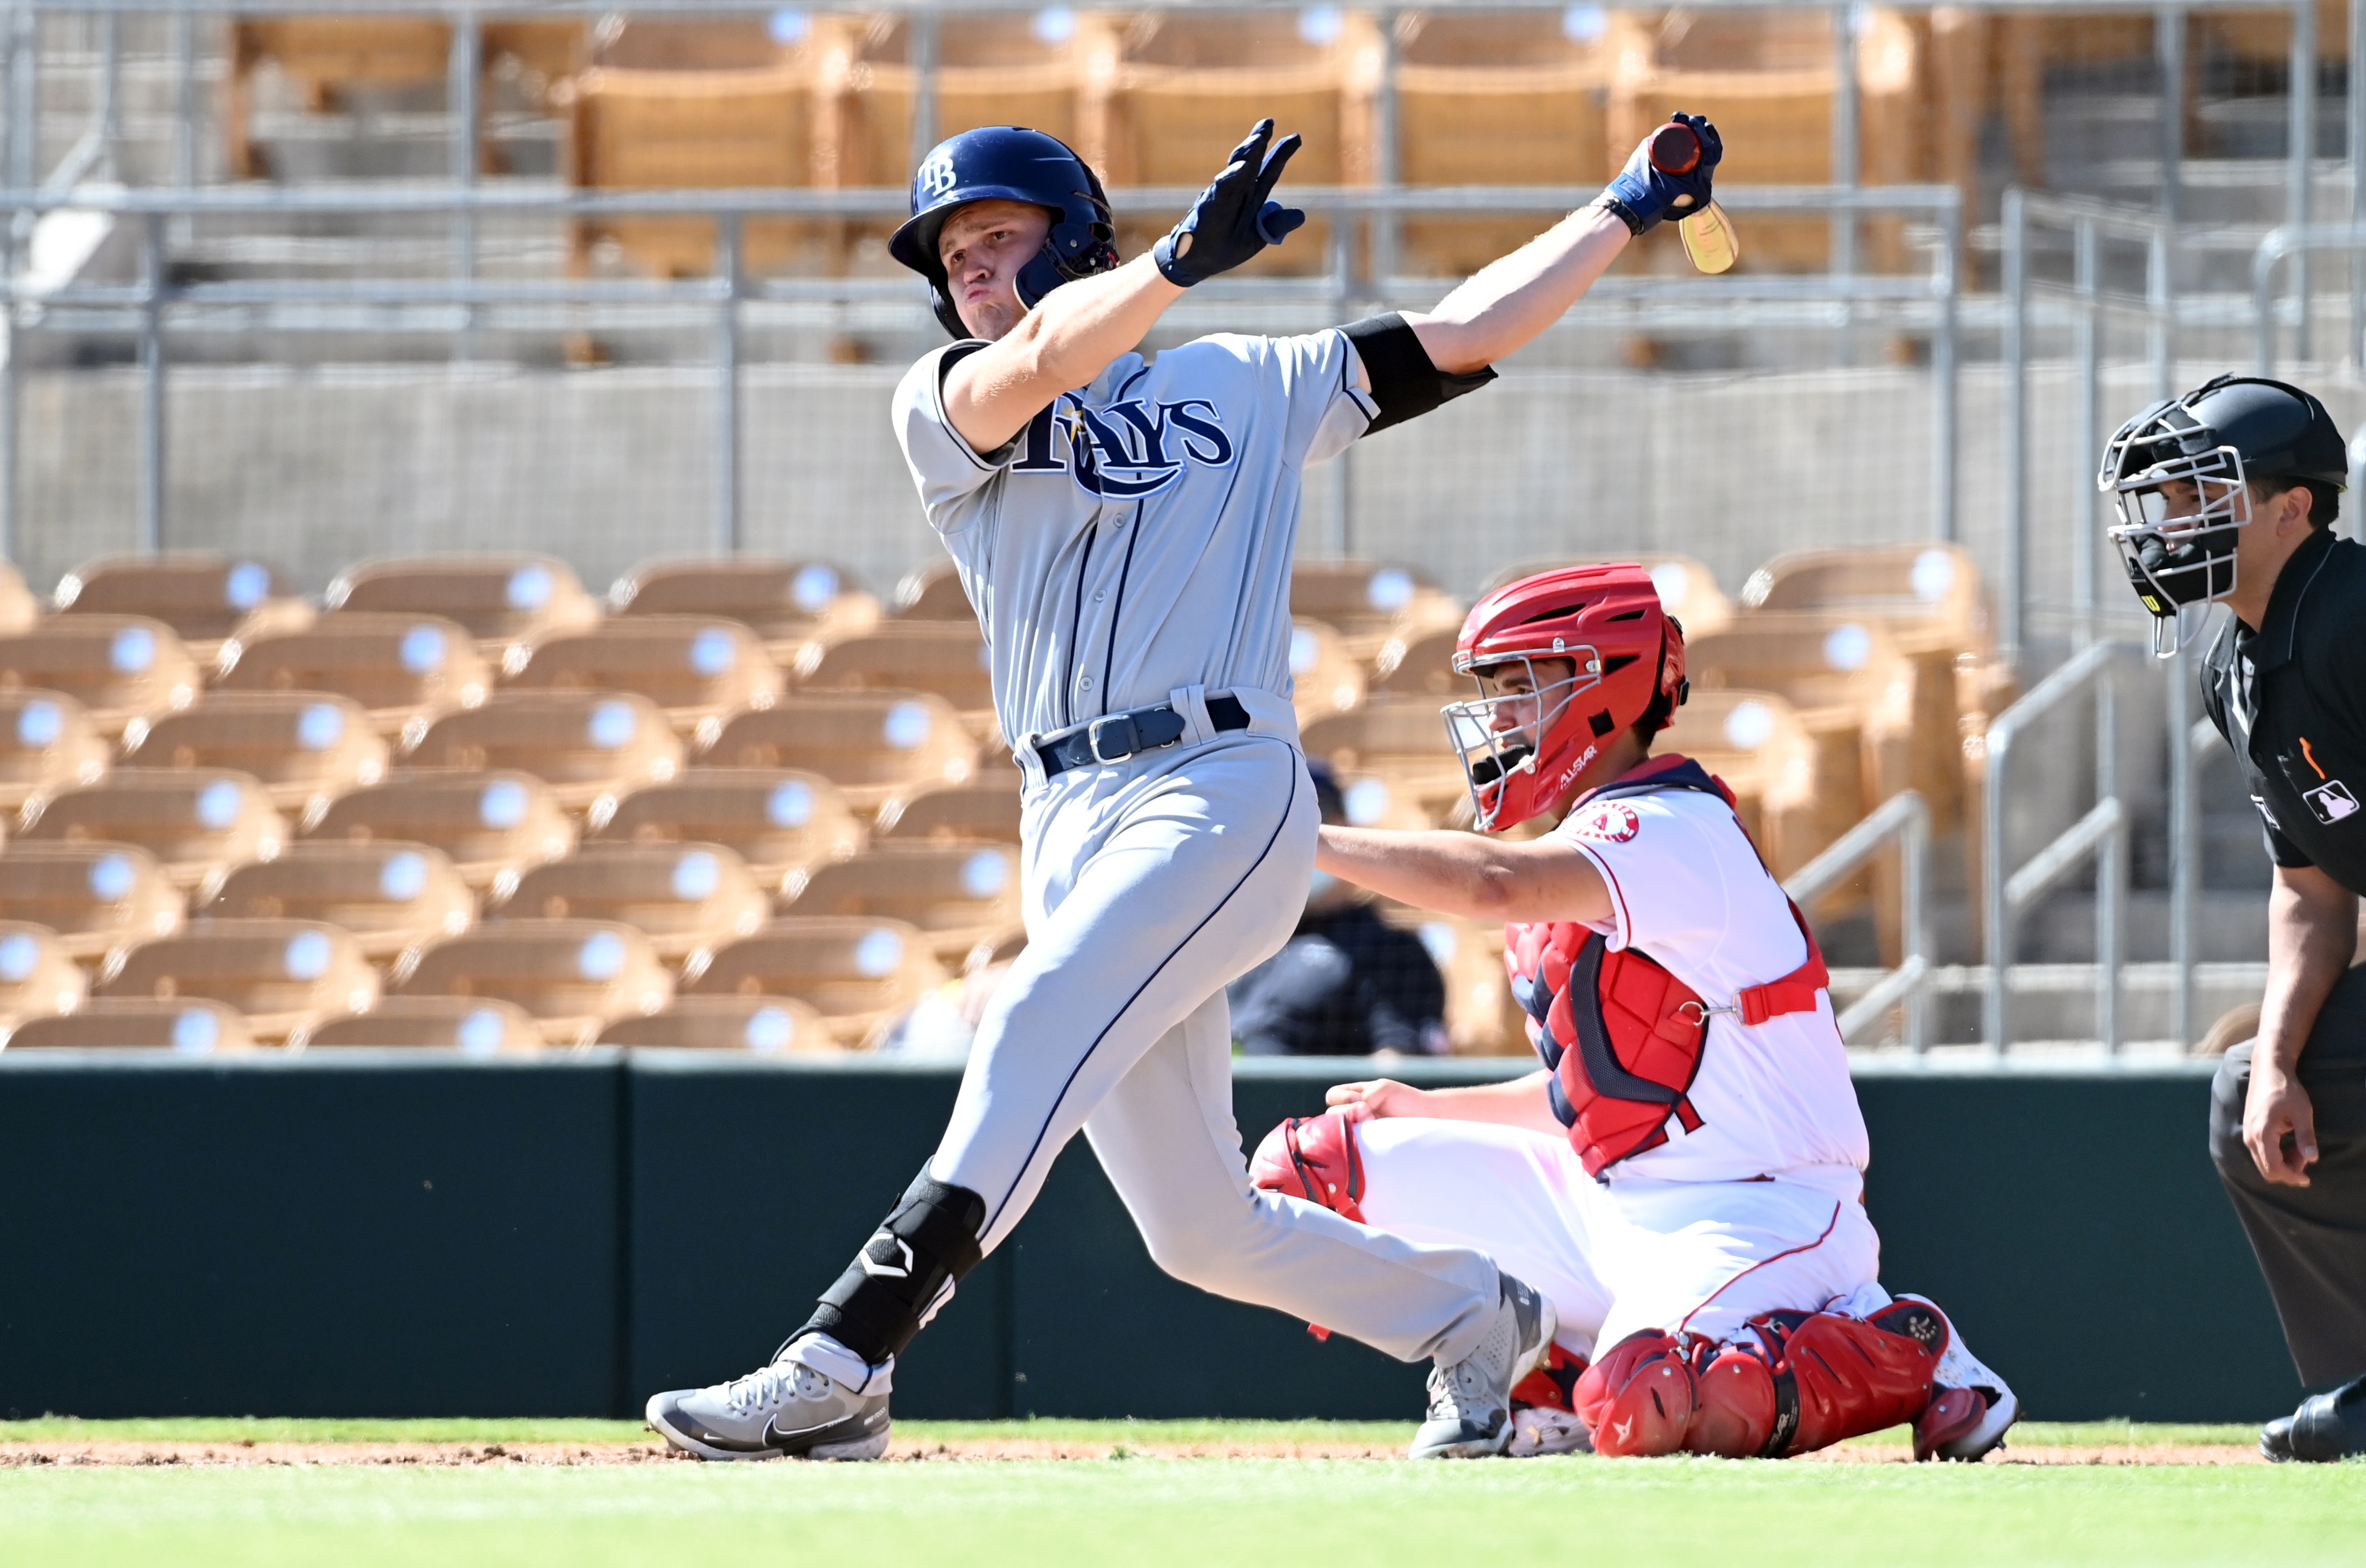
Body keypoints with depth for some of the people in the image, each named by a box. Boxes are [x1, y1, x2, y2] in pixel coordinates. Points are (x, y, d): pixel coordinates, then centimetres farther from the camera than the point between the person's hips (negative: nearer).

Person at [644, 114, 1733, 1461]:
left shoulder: (1247, 387, 17)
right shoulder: (944, 412, 14)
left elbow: (1463, 336, 18)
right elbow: (1037, 364, -9)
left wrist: (1627, 211, 12)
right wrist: (1180, 262, -26)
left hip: (1223, 789, -4)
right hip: (1071, 826, 4)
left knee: (1040, 1026, -29)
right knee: (1200, 1228, 4)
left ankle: (843, 1364, -37)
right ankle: (1475, 1319, 27)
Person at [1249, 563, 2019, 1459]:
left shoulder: (1671, 832, -16)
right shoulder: (1573, 858, 15)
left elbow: (1494, 884, -35)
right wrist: (1432, 1111, 14)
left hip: (1753, 1221, -9)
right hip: (1606, 1208, 9)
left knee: (1640, 1412, -38)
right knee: (1311, 1166, 3)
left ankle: (1901, 1355, -9)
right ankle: (1553, 1393, 7)